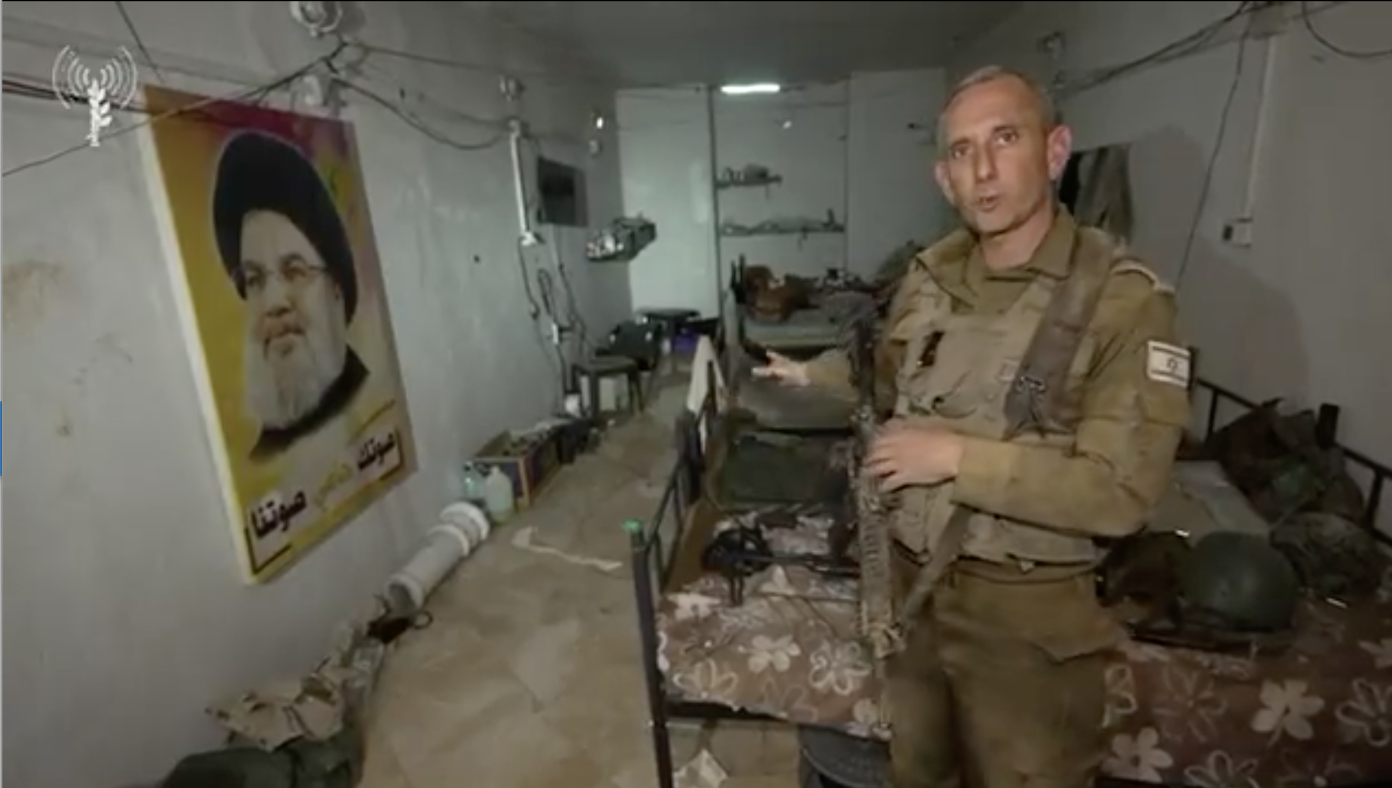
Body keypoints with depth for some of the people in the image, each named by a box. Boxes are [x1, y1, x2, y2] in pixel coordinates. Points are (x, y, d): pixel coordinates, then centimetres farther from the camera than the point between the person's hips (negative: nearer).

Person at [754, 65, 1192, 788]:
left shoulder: (1124, 299, -18)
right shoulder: (927, 276, -1)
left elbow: (1120, 492, -22)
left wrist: (957, 457, -24)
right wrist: (812, 377, 5)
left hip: (1026, 609, -4)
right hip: (908, 580, 5)